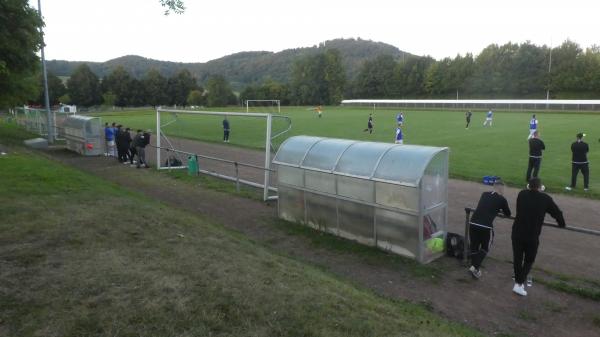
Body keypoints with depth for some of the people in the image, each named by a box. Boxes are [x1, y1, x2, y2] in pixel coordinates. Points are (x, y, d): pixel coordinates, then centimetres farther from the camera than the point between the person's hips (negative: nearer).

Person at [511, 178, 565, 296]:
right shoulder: (545, 199, -3)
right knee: (529, 260, 15)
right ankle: (519, 284, 6)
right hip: (532, 236, -2)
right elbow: (557, 212, 9)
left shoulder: (522, 194, 3)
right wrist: (562, 224, 29)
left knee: (517, 258, 17)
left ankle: (518, 282, 27)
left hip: (517, 233, 2)